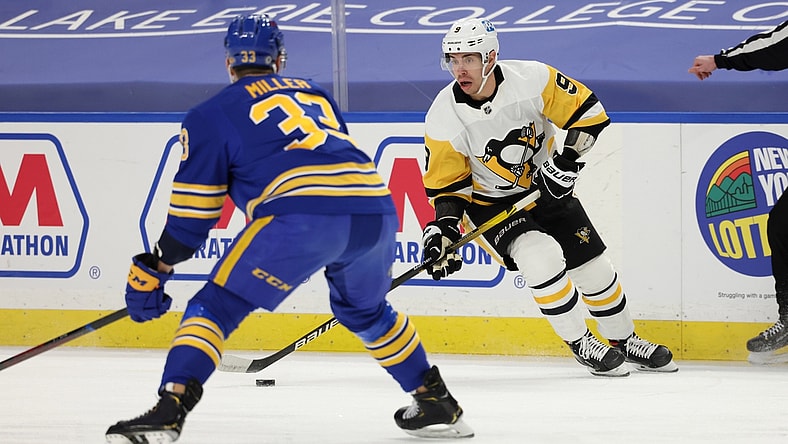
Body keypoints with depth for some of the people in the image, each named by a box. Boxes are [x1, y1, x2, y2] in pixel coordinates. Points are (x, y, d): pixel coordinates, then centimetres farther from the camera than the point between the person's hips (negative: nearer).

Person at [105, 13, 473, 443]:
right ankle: (436, 403, 37)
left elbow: (193, 211, 12)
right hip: (376, 211, 5)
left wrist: (154, 268, 18)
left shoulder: (212, 114, 17)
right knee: (364, 309, 33)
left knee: (216, 305, 0)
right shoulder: (314, 93, 33)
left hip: (302, 213, -5)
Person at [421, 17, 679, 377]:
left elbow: (587, 110, -14)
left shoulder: (532, 79, -23)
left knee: (592, 266, 5)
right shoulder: (444, 118, -21)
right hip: (491, 203, -2)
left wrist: (567, 159, -24)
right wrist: (444, 227, -25)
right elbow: (447, 183, -11)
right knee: (542, 258, -27)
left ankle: (624, 341, 31)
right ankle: (581, 345, -8)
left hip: (548, 188, 2)